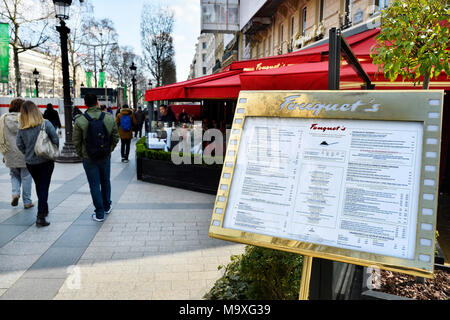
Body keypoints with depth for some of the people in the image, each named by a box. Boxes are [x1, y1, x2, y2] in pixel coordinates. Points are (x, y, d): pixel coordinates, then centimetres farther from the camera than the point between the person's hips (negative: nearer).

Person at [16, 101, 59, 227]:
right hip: (46, 161, -3)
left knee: (39, 187, 21)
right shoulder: (45, 124, -12)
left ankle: (44, 209, 38)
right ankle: (40, 216, -4)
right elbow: (55, 139, -12)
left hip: (30, 163, 3)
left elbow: (19, 145, -3)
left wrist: (28, 154, 12)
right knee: (44, 187, 1)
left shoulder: (21, 128, -4)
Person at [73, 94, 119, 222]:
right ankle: (107, 206, 37)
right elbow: (116, 137, 1)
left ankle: (99, 213, 12)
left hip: (89, 159, -2)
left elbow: (76, 141, -7)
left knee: (94, 185, 6)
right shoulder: (109, 118, -7)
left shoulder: (80, 120, -13)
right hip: (105, 157, 2)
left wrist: (81, 154, 9)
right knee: (106, 182, 20)